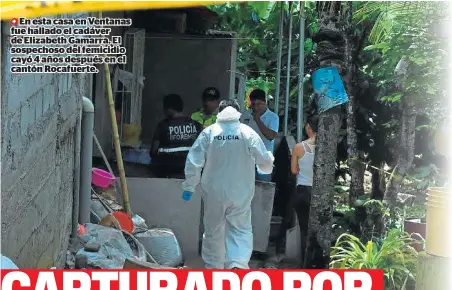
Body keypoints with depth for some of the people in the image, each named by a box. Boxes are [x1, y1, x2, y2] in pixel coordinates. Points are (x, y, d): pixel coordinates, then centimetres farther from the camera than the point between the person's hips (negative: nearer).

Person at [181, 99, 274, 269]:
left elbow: (193, 162, -6)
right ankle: (238, 263, -18)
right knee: (241, 230, 4)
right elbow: (265, 163, -4)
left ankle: (213, 268, 23)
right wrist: (269, 162, 20)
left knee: (213, 231, 14)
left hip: (214, 193, 1)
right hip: (240, 194, -1)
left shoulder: (209, 132, -4)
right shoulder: (248, 133, -6)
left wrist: (189, 186, 3)